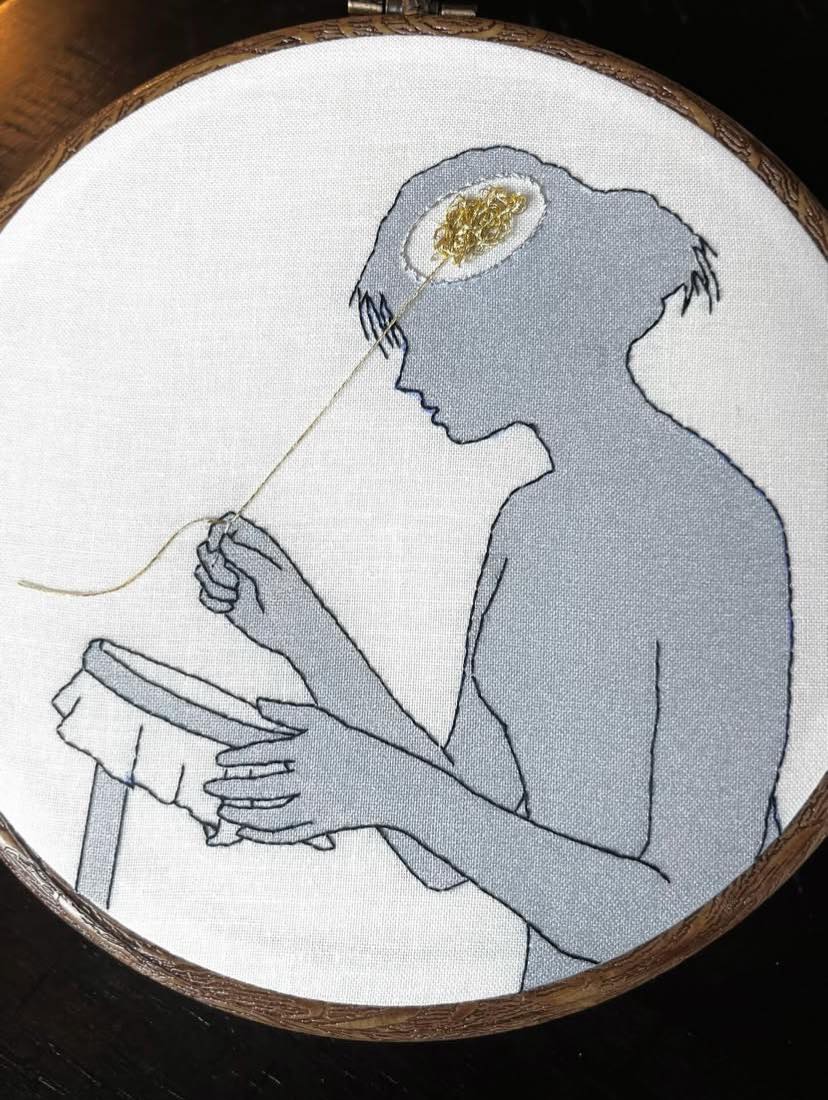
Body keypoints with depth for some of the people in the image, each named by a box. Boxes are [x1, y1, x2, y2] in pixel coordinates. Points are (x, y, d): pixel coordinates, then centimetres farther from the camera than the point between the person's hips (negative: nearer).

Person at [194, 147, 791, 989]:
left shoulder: (717, 528, -19)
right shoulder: (527, 521, 1)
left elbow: (692, 918, -21)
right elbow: (447, 860, 0)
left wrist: (394, 787, -24)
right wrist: (309, 640, -7)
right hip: (556, 983, 5)